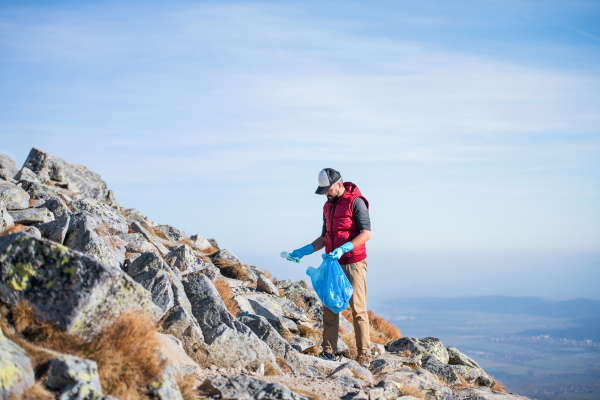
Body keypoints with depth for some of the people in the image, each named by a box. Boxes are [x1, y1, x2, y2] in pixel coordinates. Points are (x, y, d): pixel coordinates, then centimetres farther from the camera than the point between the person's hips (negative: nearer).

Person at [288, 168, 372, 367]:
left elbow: (366, 234, -16)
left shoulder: (356, 202, -8)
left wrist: (343, 249, -27)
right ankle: (328, 352, 5)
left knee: (358, 308, -5)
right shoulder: (328, 206, 15)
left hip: (353, 263, -7)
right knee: (329, 307, 2)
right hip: (333, 264, 7)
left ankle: (363, 355, 0)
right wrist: (304, 251, 9)